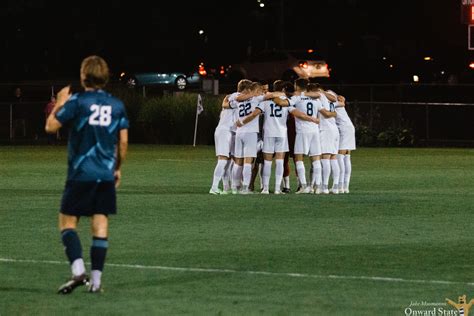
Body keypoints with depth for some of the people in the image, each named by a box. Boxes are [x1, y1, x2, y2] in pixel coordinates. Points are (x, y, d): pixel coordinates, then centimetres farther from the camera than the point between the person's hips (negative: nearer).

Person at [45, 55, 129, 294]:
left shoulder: (77, 102, -8)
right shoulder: (117, 105, 6)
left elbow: (50, 127, -5)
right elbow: (123, 141, 8)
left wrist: (59, 103, 10)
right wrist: (118, 168, 20)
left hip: (80, 174, -4)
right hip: (106, 175, 4)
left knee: (67, 222, 3)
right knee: (100, 225, 5)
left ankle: (78, 270, -15)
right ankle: (96, 279, 2)